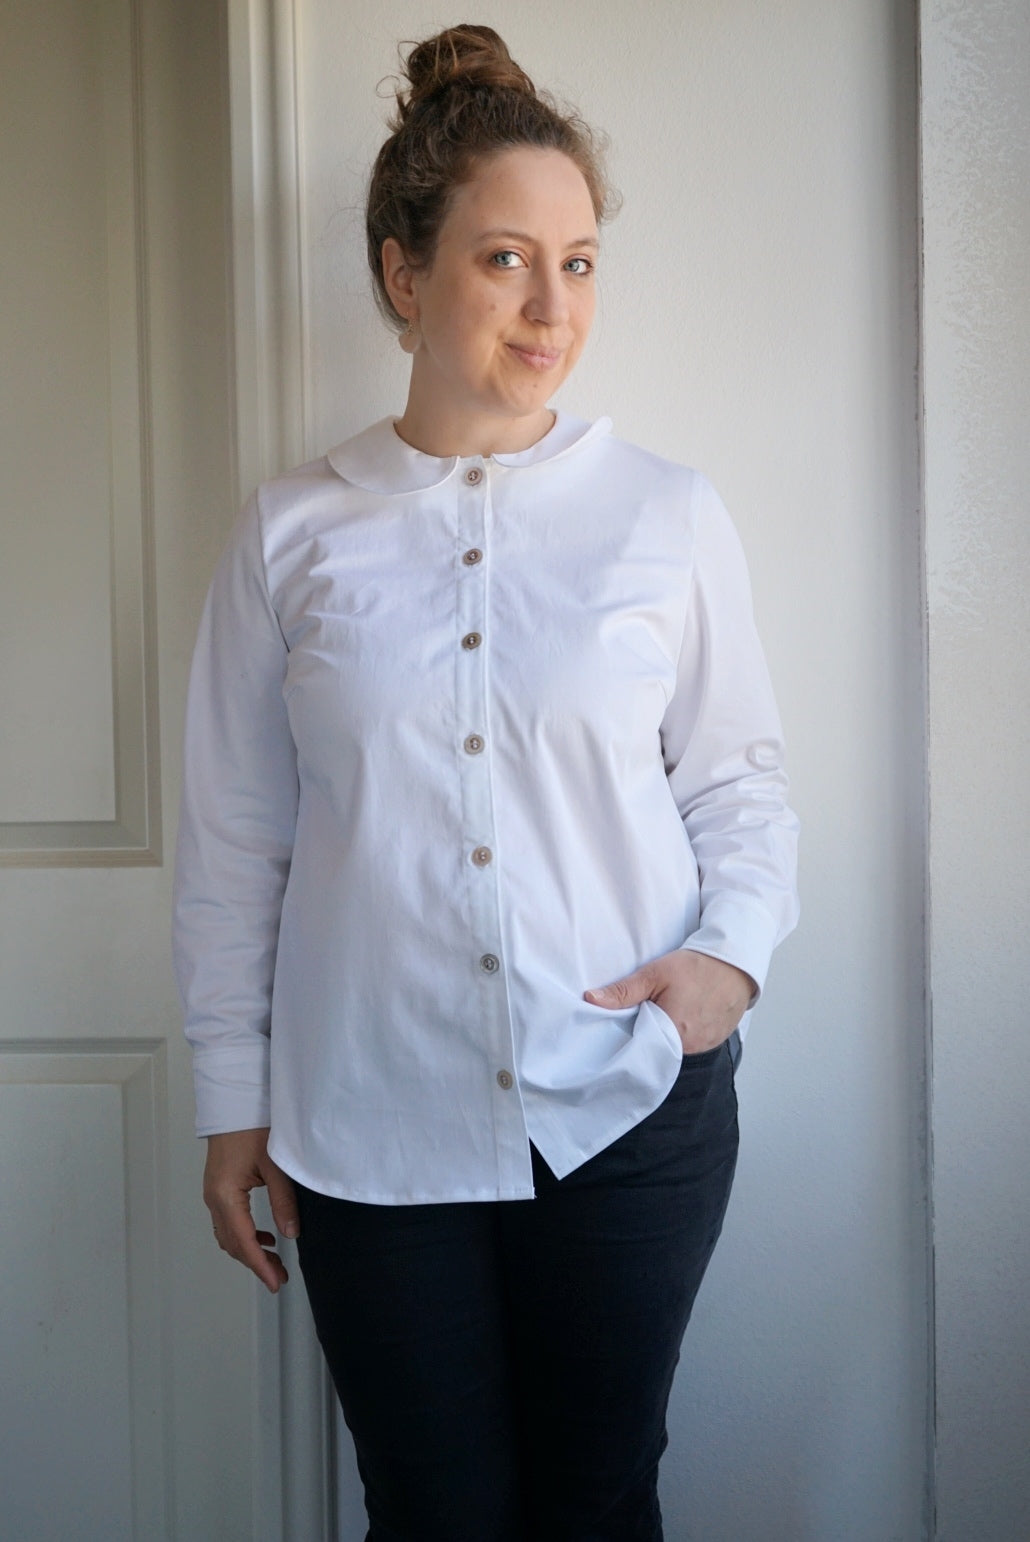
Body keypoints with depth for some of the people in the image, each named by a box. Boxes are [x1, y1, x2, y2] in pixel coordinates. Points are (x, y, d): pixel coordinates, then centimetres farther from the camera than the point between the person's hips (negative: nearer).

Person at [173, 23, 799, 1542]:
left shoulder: (670, 516, 0)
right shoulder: (293, 533, 0)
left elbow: (740, 775, 7)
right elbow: (235, 839, 4)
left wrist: (732, 951, -12)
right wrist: (234, 1103, 5)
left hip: (633, 1109, 0)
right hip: (373, 1121, 0)